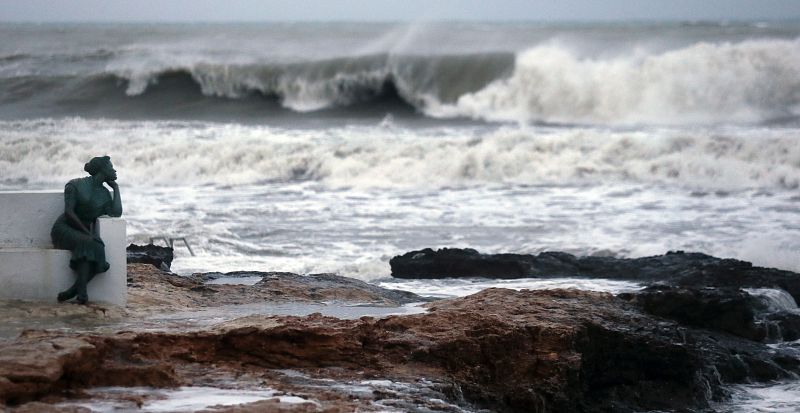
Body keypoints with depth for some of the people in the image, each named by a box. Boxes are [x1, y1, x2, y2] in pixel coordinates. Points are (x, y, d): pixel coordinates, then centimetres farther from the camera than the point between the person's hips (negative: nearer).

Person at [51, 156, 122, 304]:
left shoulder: (105, 194, 13)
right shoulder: (75, 185, -4)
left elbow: (116, 213, -4)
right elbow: (69, 212, -13)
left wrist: (116, 188, 4)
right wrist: (87, 232, -23)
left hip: (85, 232, 5)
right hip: (65, 228, -5)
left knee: (98, 250, -30)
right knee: (87, 243, -36)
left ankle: (74, 290, -38)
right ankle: (81, 291, -43)